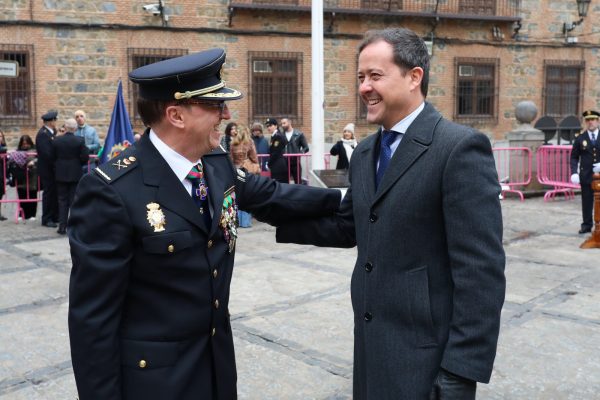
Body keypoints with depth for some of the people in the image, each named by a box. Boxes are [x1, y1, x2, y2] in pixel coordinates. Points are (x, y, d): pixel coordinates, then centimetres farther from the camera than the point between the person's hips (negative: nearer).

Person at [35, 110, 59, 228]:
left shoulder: (50, 132, 10)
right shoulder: (43, 134, -18)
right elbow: (47, 153, -23)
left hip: (52, 169, 9)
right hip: (47, 170, -9)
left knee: (55, 193, 13)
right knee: (49, 194, -1)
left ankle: (55, 217, 22)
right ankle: (46, 219, 8)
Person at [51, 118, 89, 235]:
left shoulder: (56, 140, -4)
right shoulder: (80, 140, -11)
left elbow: (52, 157, 1)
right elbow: (85, 157, -12)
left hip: (60, 174, 2)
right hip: (75, 174, -2)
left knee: (62, 200, 9)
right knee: (74, 201, 5)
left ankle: (62, 227, 9)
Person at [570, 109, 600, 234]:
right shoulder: (580, 138, 4)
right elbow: (574, 157, 3)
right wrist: (574, 172, -10)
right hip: (586, 176, 0)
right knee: (587, 202, 3)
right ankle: (587, 225, 12)